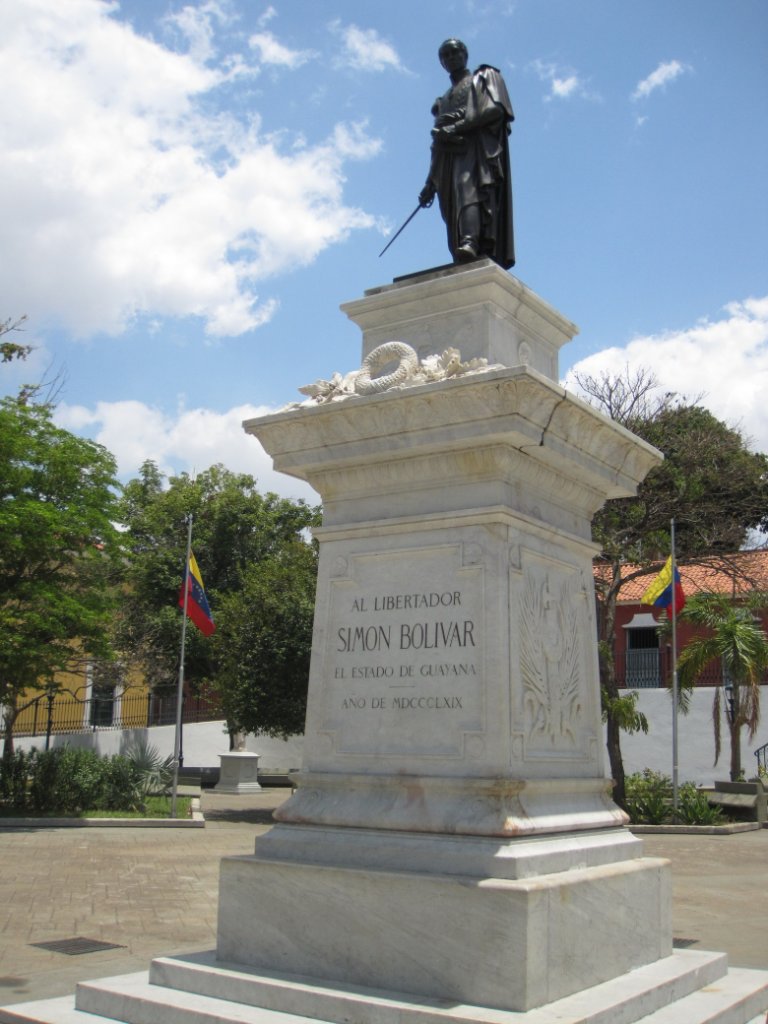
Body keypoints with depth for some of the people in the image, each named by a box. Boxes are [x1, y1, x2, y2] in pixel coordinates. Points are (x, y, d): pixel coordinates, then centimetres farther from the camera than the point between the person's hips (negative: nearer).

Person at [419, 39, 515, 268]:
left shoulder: (484, 77, 21)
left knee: (470, 189, -33)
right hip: (452, 156, 5)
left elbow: (496, 109, 0)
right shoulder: (443, 101, 36)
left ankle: (470, 242, -56)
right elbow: (437, 146, 29)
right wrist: (431, 183, 17)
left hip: (479, 148, -5)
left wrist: (457, 127, -9)